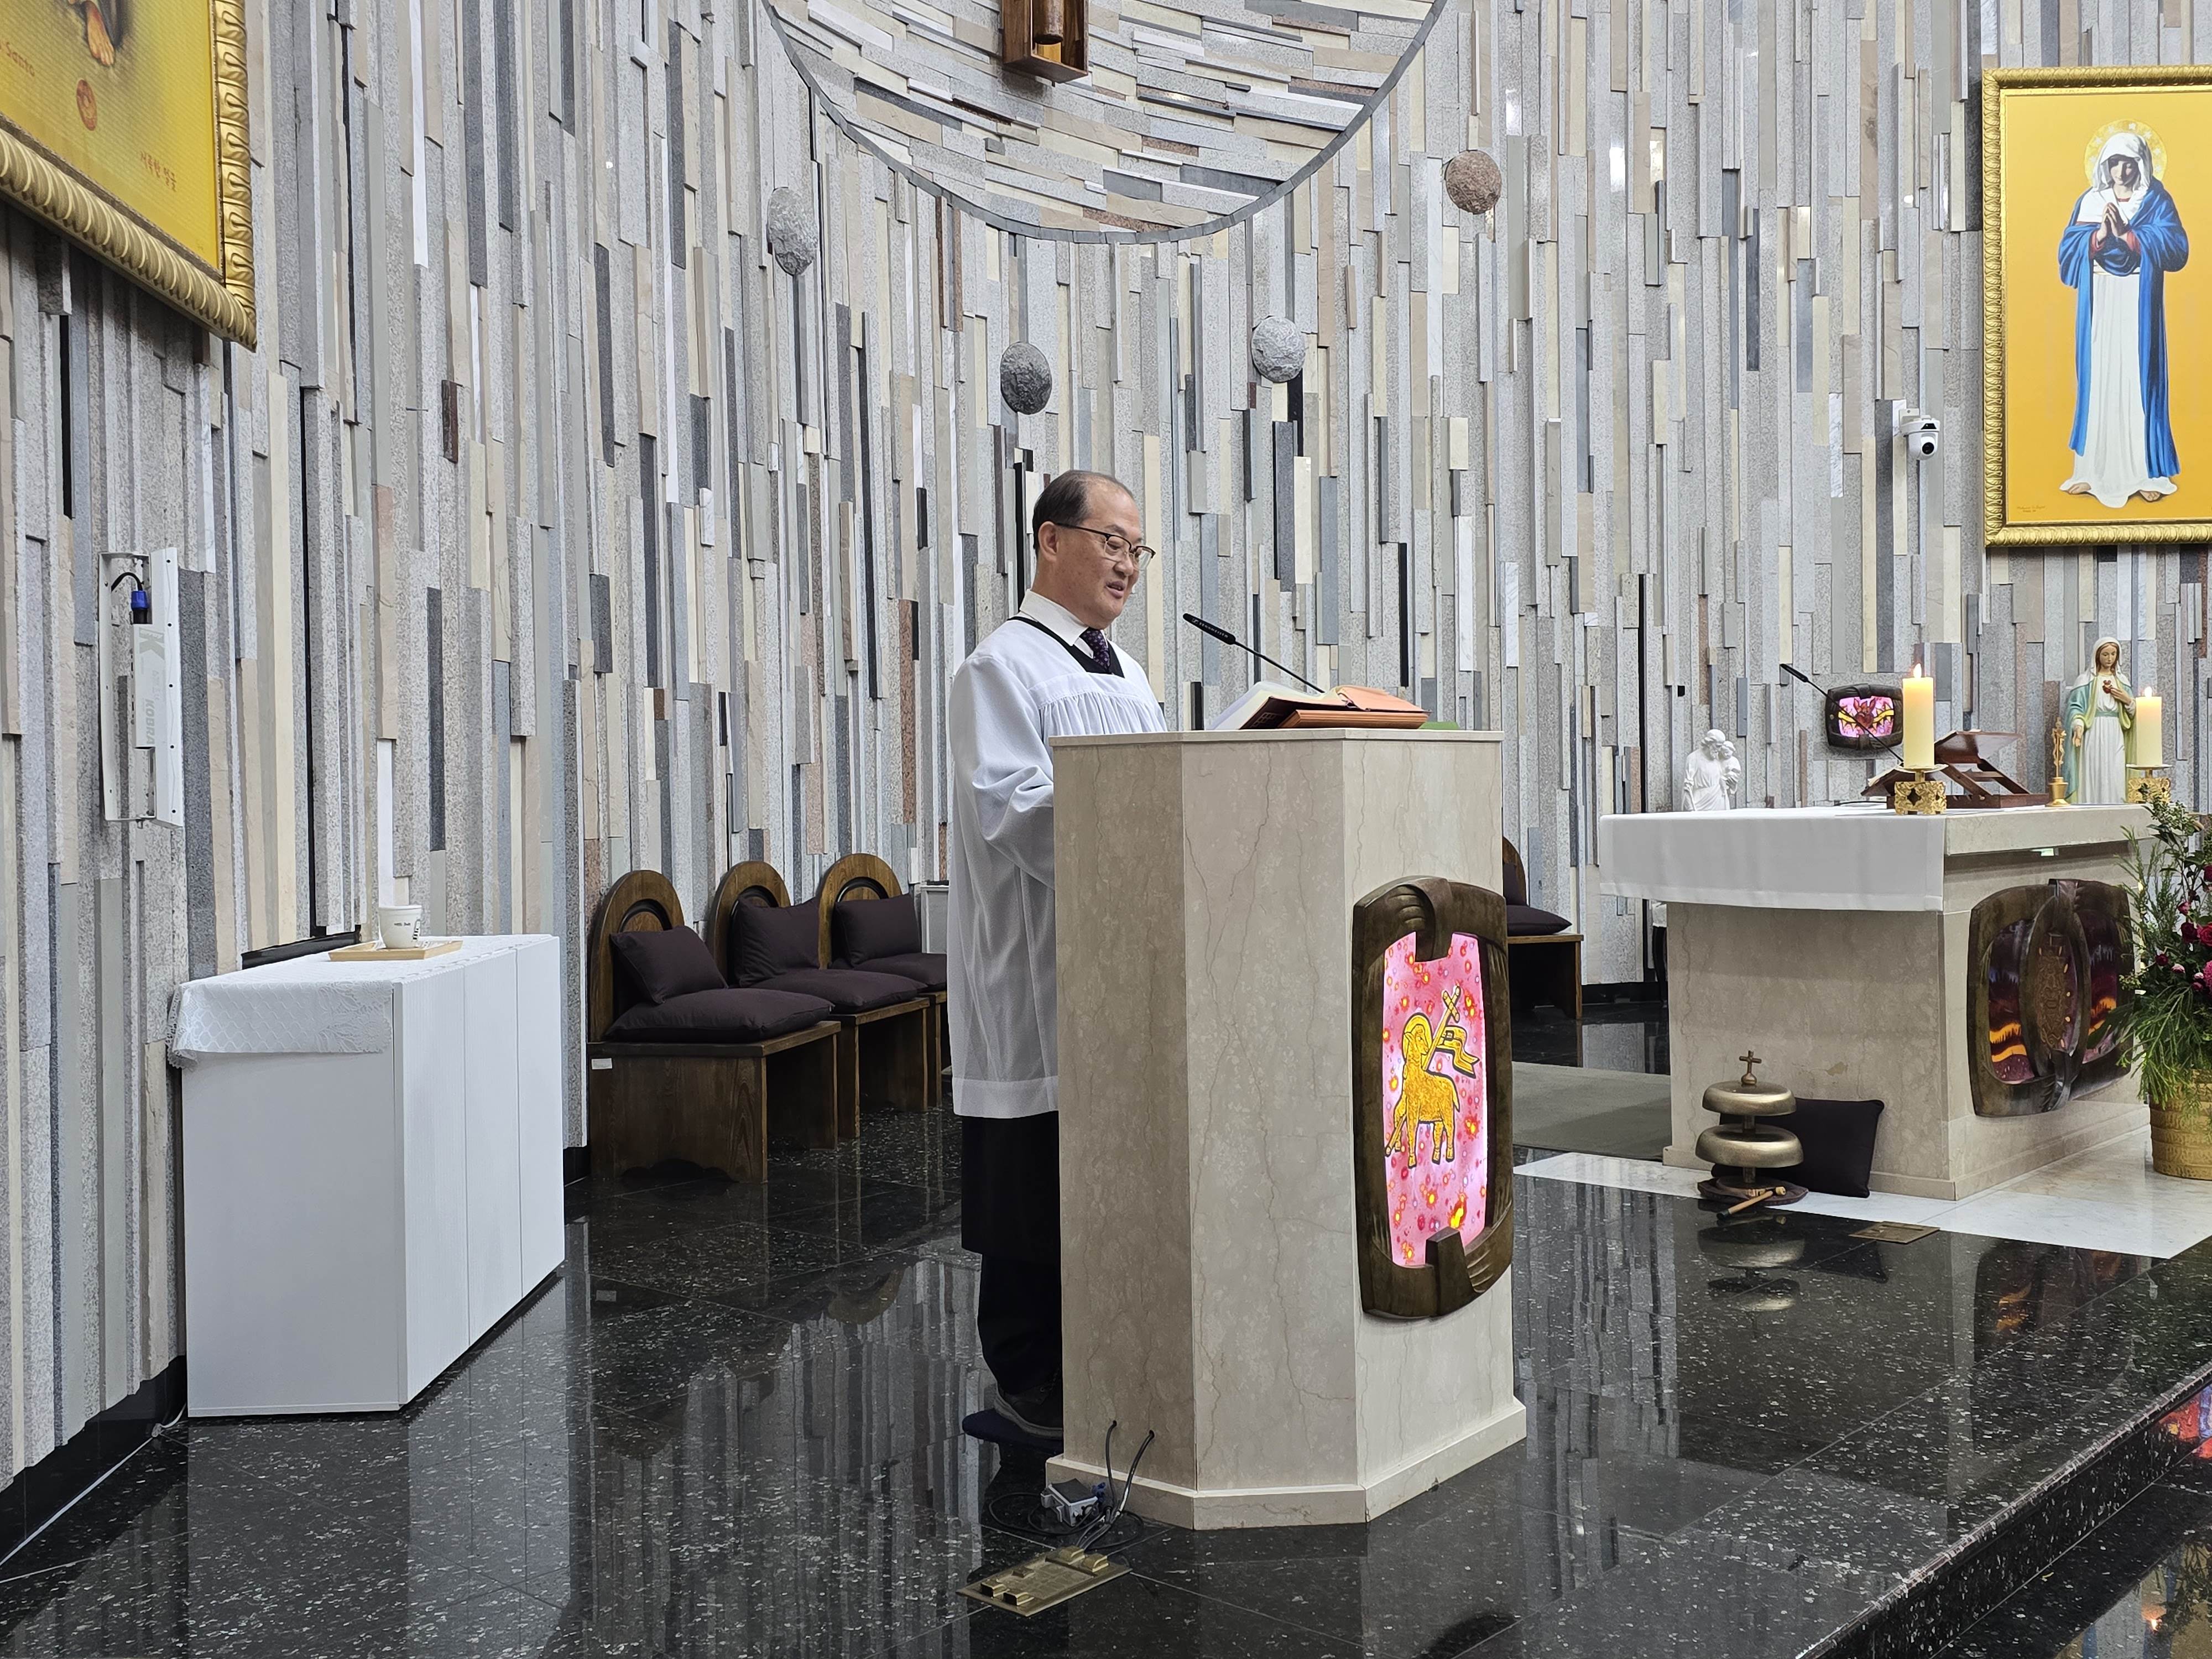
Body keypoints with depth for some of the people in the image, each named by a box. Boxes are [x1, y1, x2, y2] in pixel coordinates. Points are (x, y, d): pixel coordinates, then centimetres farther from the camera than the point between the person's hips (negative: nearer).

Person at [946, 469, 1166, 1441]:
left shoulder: (1127, 678, 19)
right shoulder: (1004, 668, -6)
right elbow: (1008, 804, -18)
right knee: (1041, 1174, -3)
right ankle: (1029, 1379, 7)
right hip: (1038, 962, -8)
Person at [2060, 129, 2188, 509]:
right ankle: (2095, 468, 8)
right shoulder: (2090, 202, 10)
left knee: (2138, 377, -3)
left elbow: (2176, 248, -8)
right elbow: (2068, 249, 1)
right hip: (2099, 305, 2)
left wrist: (2127, 234, -16)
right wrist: (2099, 235, -17)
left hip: (2138, 305, -2)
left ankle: (2146, 473, 1)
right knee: (2098, 378, 2)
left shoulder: (2156, 201, 5)